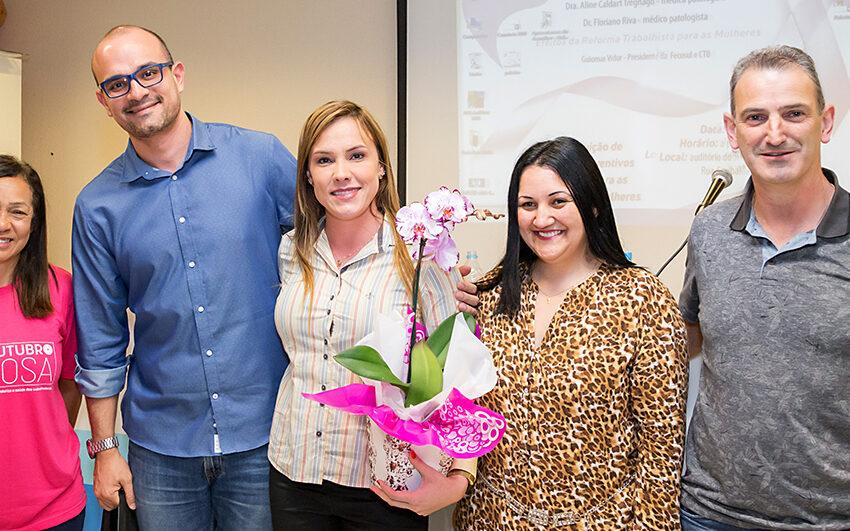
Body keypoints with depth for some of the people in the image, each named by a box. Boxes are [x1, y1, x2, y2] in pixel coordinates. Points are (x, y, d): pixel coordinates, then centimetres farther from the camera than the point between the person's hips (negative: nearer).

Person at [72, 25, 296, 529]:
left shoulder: (262, 157, -6)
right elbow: (100, 340, 6)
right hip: (161, 446, 1)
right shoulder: (98, 205, 0)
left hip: (265, 433, -1)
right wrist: (104, 447, 7)